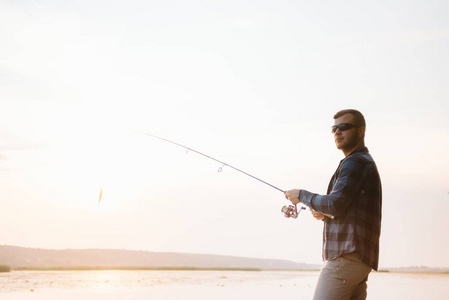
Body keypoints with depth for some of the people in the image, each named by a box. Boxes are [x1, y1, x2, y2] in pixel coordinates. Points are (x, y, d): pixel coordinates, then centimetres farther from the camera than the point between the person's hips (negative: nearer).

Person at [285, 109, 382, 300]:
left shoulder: (356, 162, -8)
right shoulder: (365, 162, 24)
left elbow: (335, 204, -19)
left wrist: (301, 195, -4)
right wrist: (324, 214, 10)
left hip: (345, 258, -10)